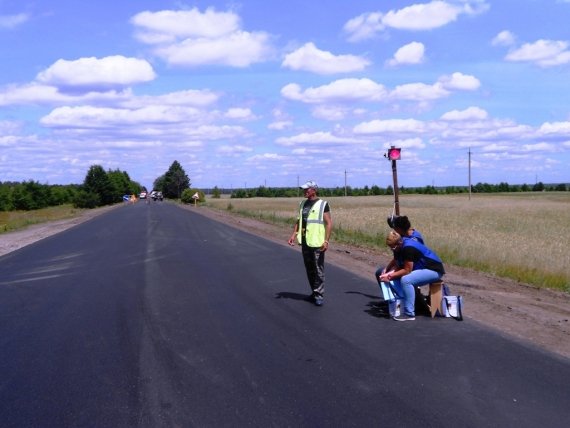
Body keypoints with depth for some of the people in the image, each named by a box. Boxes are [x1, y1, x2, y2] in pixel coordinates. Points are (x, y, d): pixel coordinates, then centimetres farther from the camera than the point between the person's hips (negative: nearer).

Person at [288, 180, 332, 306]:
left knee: (318, 269, -4)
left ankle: (318, 295, 1)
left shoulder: (322, 204, -5)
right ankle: (314, 291, 23)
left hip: (317, 242, -6)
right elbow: (299, 221, 20)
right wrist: (294, 235, 8)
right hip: (304, 241, 6)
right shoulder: (303, 204, 14)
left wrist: (326, 241, -16)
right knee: (309, 268, 11)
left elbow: (329, 223, -9)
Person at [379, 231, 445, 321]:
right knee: (395, 280, 0)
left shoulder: (408, 248, -27)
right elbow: (398, 265, 3)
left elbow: (407, 270, -24)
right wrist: (389, 273, -15)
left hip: (434, 270, -10)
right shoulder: (400, 246, 0)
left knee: (406, 280, -30)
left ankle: (409, 314, -24)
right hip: (422, 268, 10)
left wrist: (390, 276, -20)